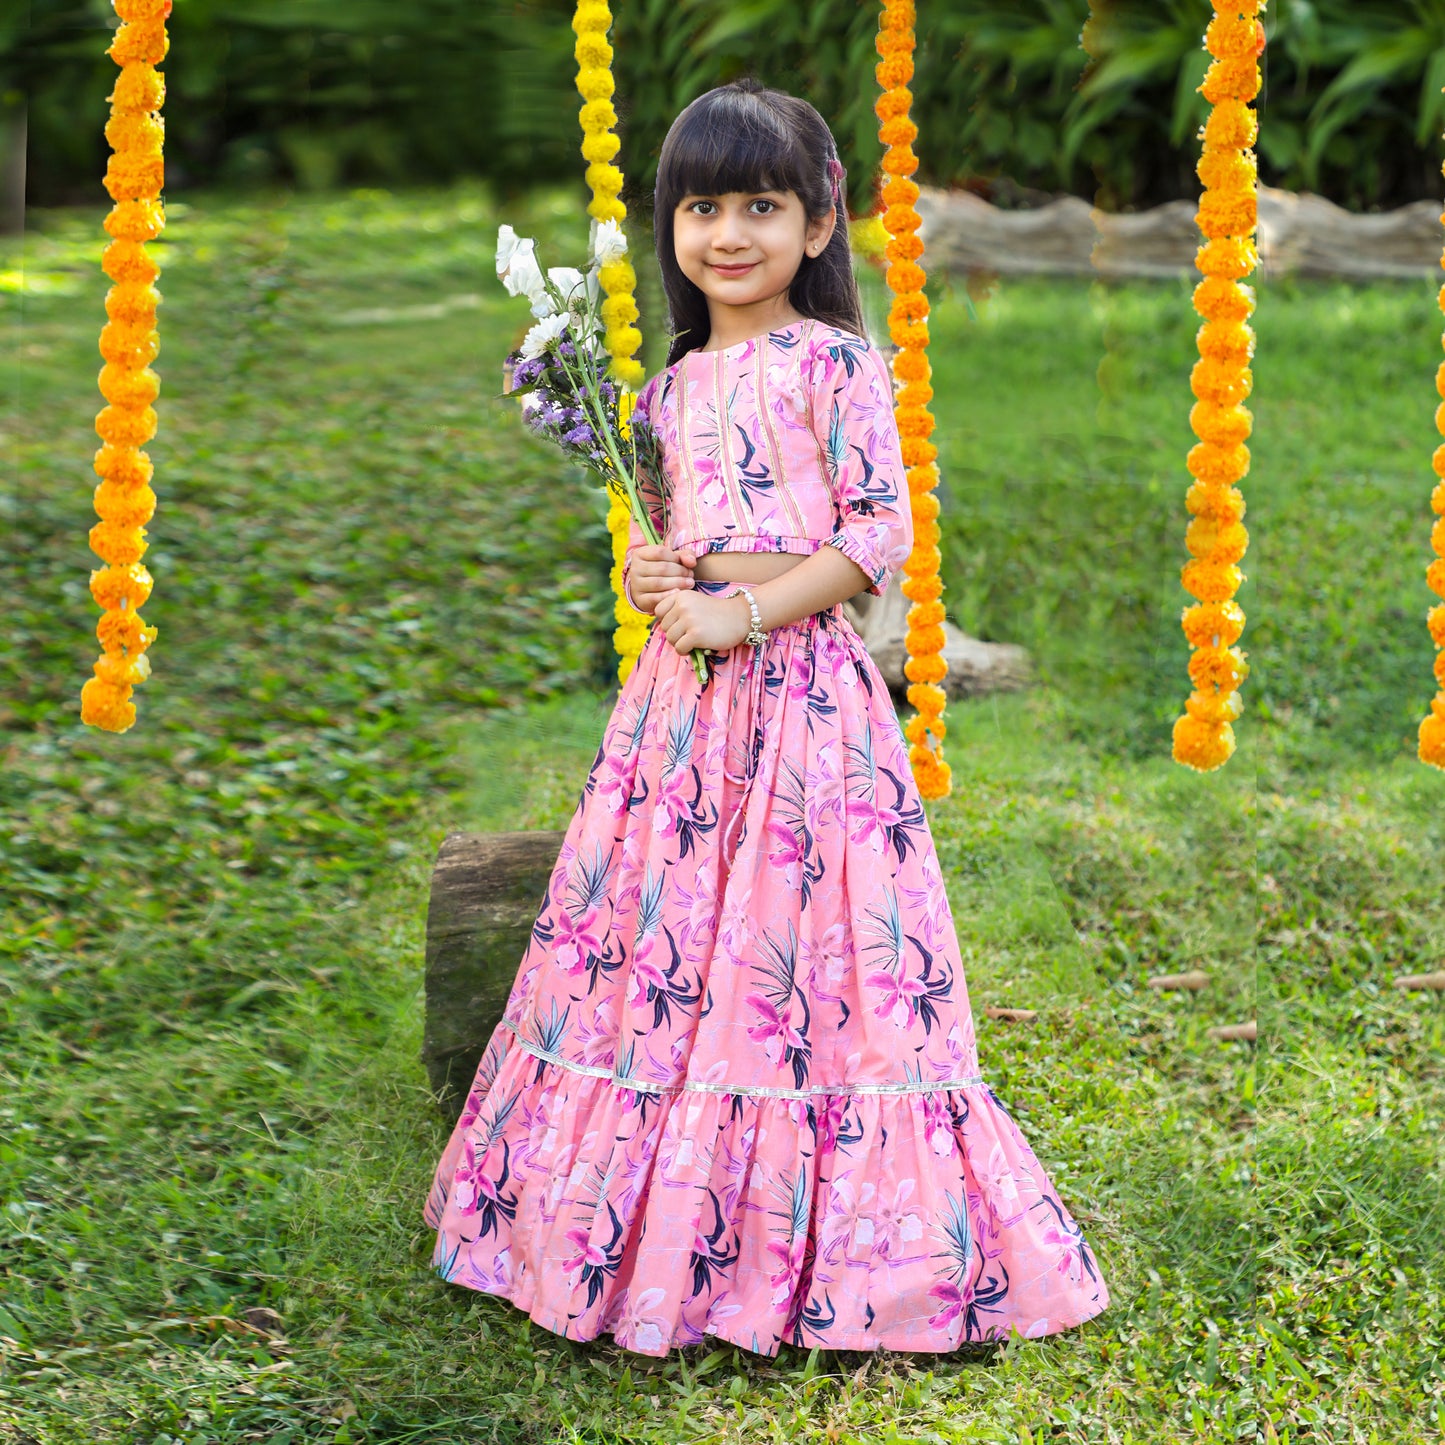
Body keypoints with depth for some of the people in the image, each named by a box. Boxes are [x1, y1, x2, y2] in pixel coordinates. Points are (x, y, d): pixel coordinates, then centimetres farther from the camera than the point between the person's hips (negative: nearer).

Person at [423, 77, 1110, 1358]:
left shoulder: (836, 363, -5)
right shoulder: (675, 385, 15)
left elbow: (882, 532, -10)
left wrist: (745, 612, -15)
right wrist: (647, 572, 2)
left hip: (801, 687, -6)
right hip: (681, 687, 6)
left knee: (790, 963, -6)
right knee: (654, 944, 7)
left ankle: (792, 1248, 3)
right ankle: (637, 1227, 17)